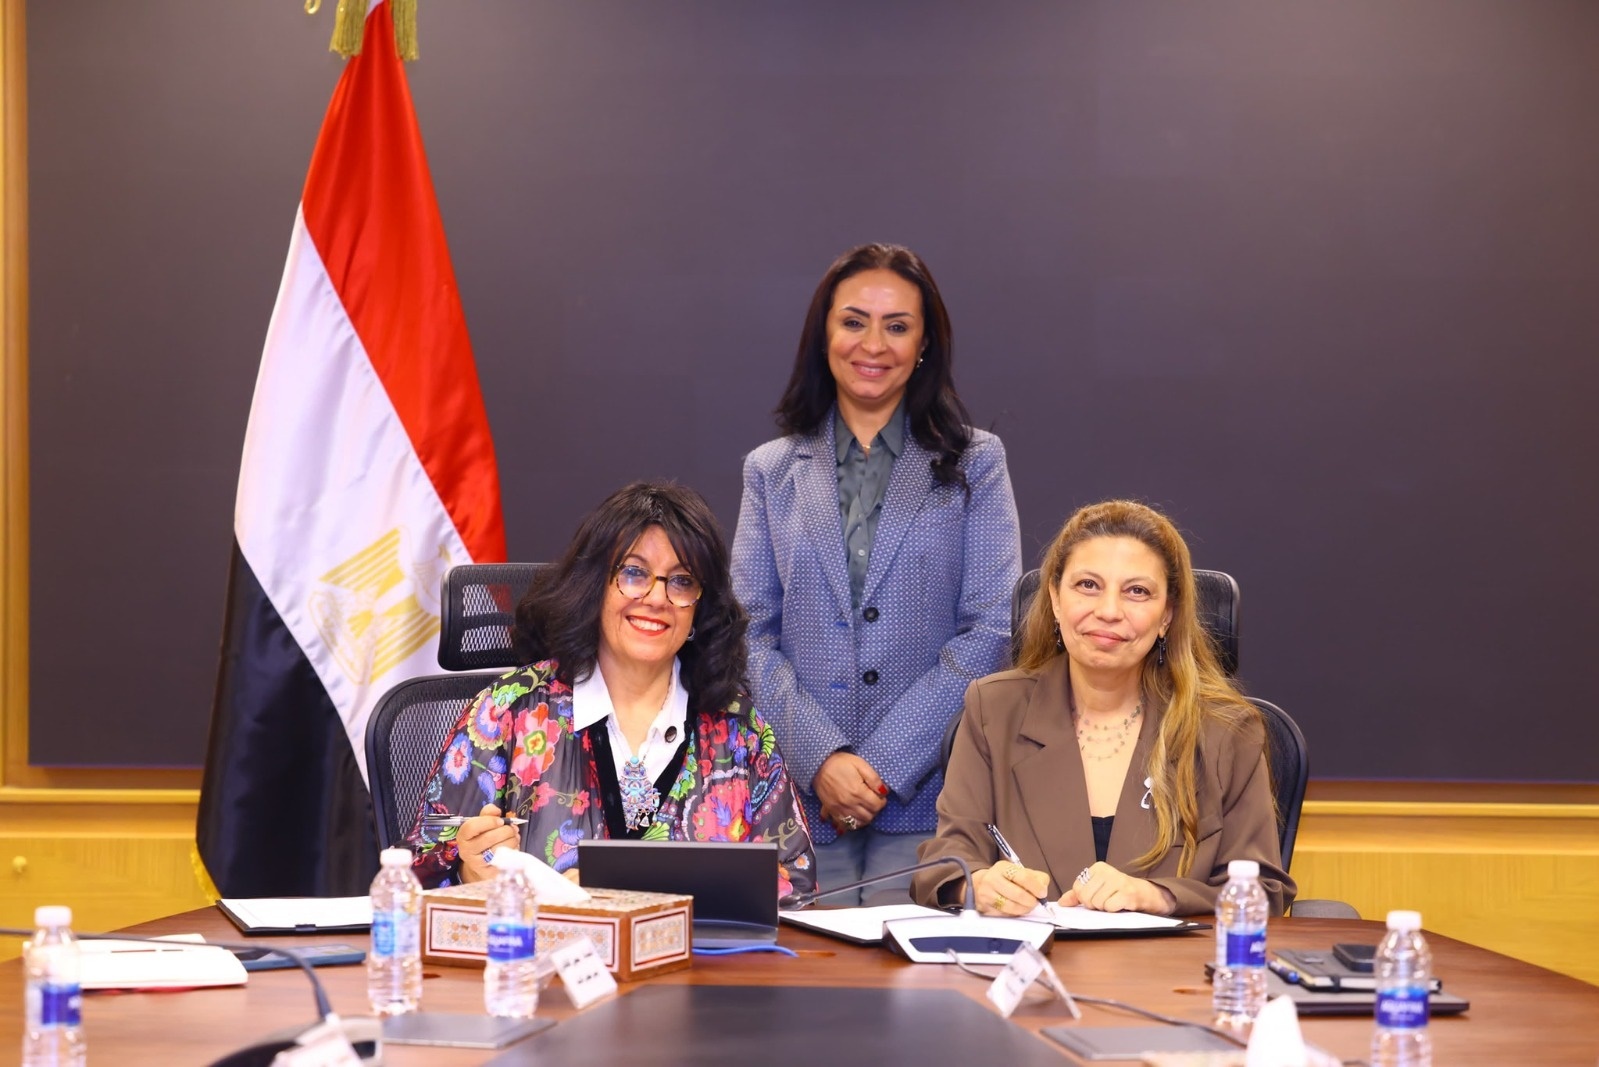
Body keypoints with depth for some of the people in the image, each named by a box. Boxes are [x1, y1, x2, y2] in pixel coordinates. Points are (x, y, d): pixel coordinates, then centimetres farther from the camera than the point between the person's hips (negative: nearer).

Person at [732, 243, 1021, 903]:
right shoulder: (772, 471, 13)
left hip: (926, 799, -1)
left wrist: (885, 764, -12)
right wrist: (822, 759, -12)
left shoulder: (974, 464, 7)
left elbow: (990, 629, -3)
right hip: (801, 799, 1)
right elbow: (750, 633, 4)